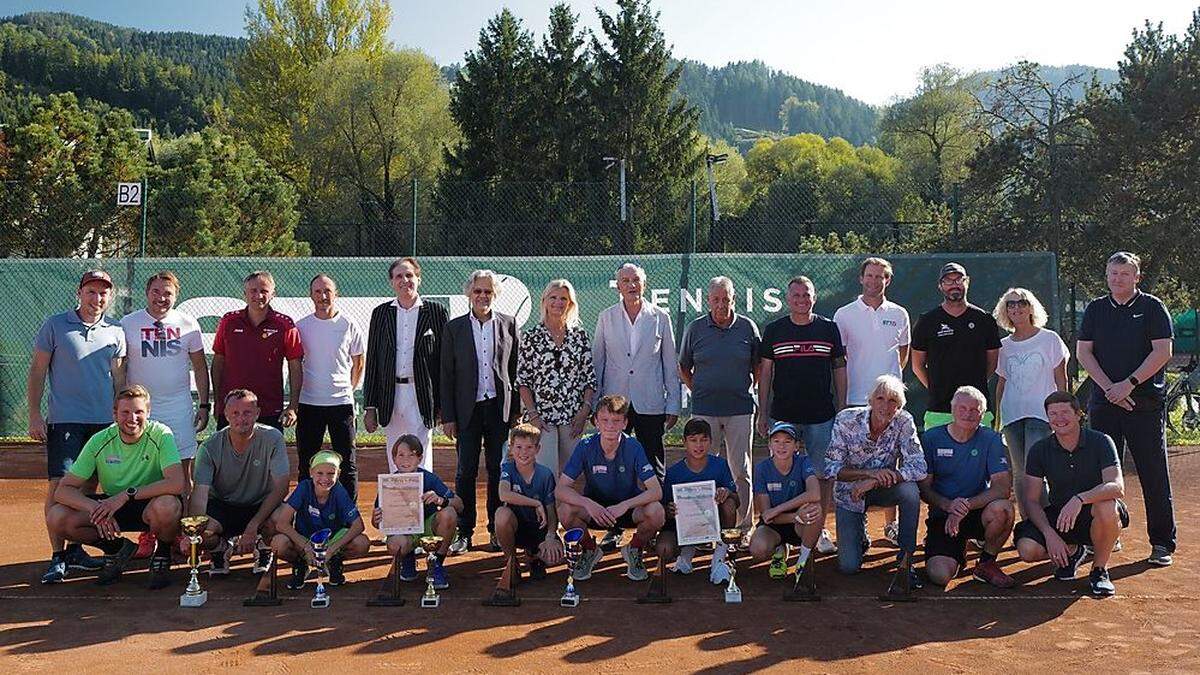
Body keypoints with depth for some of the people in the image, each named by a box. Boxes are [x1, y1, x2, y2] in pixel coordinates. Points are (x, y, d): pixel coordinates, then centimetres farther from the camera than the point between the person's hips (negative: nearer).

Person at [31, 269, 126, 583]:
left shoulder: (115, 332, 10)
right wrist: (34, 415, -4)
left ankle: (75, 549, 19)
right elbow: (37, 371, 2)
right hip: (64, 420, -3)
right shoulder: (54, 325, 1)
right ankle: (57, 556, -3)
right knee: (59, 485, -9)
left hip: (103, 422, 3)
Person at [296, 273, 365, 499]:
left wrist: (349, 390, 10)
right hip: (308, 403, 1)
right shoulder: (301, 326, 2)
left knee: (347, 463, 3)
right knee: (307, 462, 7)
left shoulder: (349, 326, 1)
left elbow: (358, 363, 12)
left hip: (342, 403, -1)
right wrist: (295, 400, 11)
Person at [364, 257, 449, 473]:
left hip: (422, 396, -3)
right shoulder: (381, 313, 10)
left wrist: (443, 404, -3)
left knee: (419, 462, -4)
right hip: (390, 396, 3)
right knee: (395, 462, 10)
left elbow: (445, 359, 1)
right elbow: (372, 361, 9)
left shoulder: (436, 311, 2)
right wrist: (369, 406, 4)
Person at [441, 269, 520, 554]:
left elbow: (517, 368, 7)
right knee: (466, 472, 2)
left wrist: (517, 409, 2)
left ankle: (497, 530, 15)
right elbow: (447, 375, 4)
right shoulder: (454, 328, 4)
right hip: (468, 410, 0)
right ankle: (464, 533, 10)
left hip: (500, 407, 0)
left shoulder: (509, 324, 5)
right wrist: (448, 417, 0)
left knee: (498, 471, 5)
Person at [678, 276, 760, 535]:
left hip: (740, 409, 0)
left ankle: (744, 527, 12)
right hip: (704, 410, 0)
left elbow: (759, 367, 12)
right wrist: (700, 392, 6)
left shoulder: (747, 327, 3)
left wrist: (746, 391, 6)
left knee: (741, 471, 4)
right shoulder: (695, 328, 4)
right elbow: (683, 368, 13)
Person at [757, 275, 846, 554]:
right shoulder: (774, 330, 4)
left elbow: (839, 369, 8)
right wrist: (762, 413, 3)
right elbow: (765, 372, 6)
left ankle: (819, 529, 18)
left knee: (823, 474, 5)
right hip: (782, 414, 0)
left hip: (821, 416, 0)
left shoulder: (829, 328, 5)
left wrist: (842, 410, 4)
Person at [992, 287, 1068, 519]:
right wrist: (997, 418, 12)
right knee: (1018, 475, 5)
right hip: (1012, 415, 4)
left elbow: (1061, 381, 3)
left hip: (1041, 414, -4)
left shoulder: (1049, 339, 3)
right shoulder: (1004, 346, 12)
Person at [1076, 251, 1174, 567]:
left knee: (1154, 475, -1)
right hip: (1103, 402, 3)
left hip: (1146, 402, -3)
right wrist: (1109, 387, -7)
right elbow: (1083, 352, 6)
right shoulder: (1095, 309, 11)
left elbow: (1163, 352, -5)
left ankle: (1162, 543, 7)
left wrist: (1129, 384, -14)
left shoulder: (1153, 307, 2)